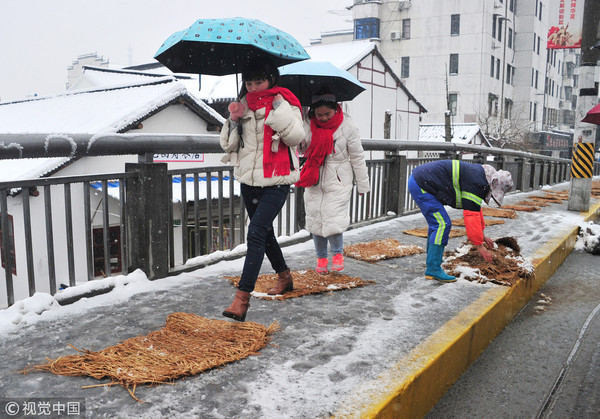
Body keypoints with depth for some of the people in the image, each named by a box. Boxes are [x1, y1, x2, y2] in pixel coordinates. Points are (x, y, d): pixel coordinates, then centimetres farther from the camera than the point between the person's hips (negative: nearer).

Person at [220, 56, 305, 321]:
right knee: (264, 231, 18)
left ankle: (242, 298, -15)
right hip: (248, 180, 7)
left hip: (276, 183, -7)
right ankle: (284, 276, 39)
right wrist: (234, 121, -8)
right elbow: (228, 145, 8)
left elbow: (296, 136, -20)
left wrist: (279, 108, -23)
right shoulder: (244, 104, 10)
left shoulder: (285, 103, -5)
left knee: (256, 234, -16)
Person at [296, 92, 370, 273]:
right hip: (314, 181, 3)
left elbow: (357, 157, -1)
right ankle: (321, 257, 25)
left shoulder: (347, 127, -8)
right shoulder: (308, 126, -4)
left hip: (338, 180, -3)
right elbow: (297, 146, 5)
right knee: (315, 219, 5)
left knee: (334, 220, -12)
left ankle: (338, 253, 15)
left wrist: (363, 184, 3)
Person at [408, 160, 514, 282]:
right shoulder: (476, 183, -16)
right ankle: (433, 269, -11)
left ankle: (432, 259, 33)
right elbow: (471, 215, -19)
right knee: (443, 224, -13)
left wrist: (481, 235, 31)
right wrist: (479, 245, -12)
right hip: (421, 185, -11)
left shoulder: (478, 175, 16)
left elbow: (475, 208, 27)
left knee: (436, 223, 21)